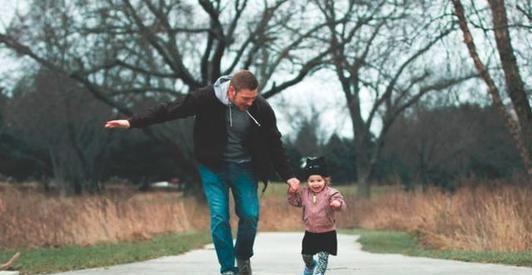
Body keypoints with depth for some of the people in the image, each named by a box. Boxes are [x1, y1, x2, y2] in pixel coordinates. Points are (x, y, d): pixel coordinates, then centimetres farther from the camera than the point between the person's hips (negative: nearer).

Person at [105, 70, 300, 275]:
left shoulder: (261, 109, -17)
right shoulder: (207, 98, -22)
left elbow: (274, 145, -3)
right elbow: (170, 110, -13)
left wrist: (288, 176, -3)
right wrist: (133, 122, -13)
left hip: (245, 168, 1)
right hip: (213, 167, -1)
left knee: (250, 215, -5)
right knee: (219, 217, -11)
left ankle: (243, 258, 22)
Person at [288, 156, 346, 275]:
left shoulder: (331, 193, -16)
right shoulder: (304, 193, 0)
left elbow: (340, 203, -28)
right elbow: (294, 201, 9)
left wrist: (338, 204, -52)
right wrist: (292, 191, -9)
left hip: (327, 233, -5)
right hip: (310, 232, 5)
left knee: (323, 256, -11)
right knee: (306, 256, 19)